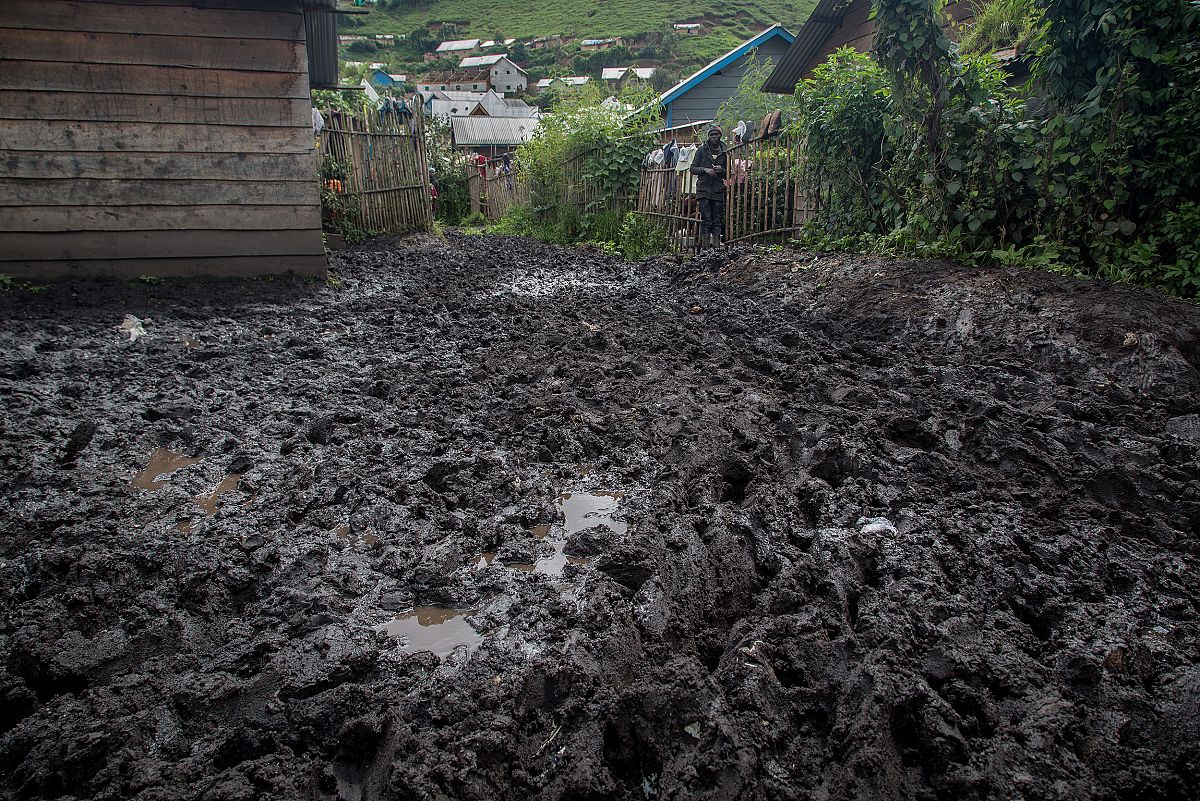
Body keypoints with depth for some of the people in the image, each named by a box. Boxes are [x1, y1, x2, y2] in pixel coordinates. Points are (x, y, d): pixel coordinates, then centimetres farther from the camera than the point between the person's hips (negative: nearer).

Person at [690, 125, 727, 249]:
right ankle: (705, 247, -8)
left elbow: (728, 174, 15)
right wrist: (705, 170, -13)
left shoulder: (725, 152, 10)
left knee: (717, 221, 1)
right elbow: (693, 169, 4)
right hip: (704, 189, -2)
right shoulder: (702, 150, 6)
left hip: (718, 191, 2)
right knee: (706, 220, -8)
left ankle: (716, 247, 3)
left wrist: (722, 170, -7)